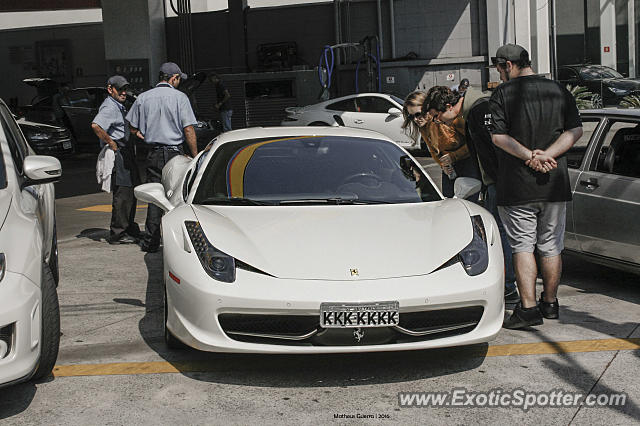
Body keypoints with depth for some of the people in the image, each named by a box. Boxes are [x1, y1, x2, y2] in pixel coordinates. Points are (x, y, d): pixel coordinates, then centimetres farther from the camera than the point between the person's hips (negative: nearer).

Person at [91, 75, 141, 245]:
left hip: (126, 153, 11)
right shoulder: (109, 107, -13)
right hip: (118, 154, -11)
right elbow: (96, 125, -29)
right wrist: (111, 143, -21)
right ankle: (118, 234, -5)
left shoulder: (118, 106, 20)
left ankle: (130, 229, 27)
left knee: (131, 192, 16)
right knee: (123, 194, -10)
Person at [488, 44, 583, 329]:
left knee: (522, 246, 1)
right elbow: (575, 130, 0)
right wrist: (544, 156, -9)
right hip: (555, 184, 4)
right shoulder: (559, 90, 7)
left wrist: (530, 156, -15)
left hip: (517, 187, -4)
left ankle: (528, 308, -3)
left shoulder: (502, 94, -5)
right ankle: (550, 303, 23)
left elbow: (498, 136, -14)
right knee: (551, 247, 13)